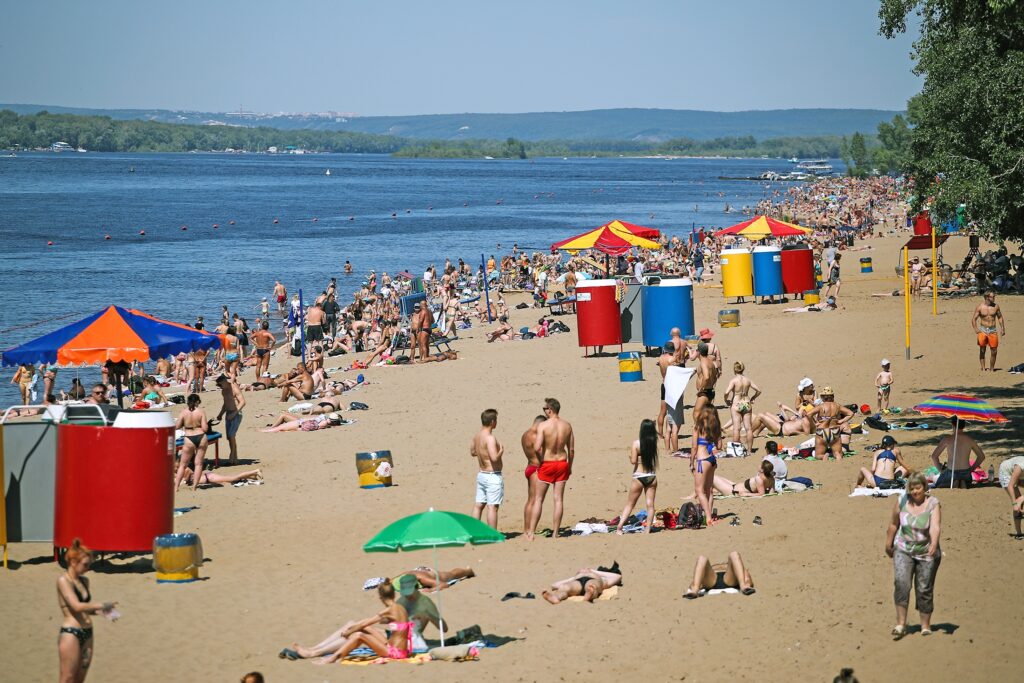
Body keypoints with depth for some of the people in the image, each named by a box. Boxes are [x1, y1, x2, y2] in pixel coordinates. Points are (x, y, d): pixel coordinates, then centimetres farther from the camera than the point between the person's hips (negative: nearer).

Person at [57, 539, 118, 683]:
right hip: (70, 633, -7)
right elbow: (77, 606, -18)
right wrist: (102, 605, -13)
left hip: (87, 633, 7)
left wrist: (102, 612, 1)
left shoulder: (84, 581, 14)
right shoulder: (63, 580, -8)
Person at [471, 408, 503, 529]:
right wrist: (501, 451, -11)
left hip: (481, 474, 9)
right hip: (493, 476, -9)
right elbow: (494, 458, -29)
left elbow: (472, 452, 21)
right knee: (492, 507, -5)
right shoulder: (490, 438, -21)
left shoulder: (477, 436, 7)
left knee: (479, 505, 12)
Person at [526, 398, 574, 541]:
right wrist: (570, 466, 17)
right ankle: (555, 533, 10)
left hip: (547, 465, -4)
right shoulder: (567, 426, 0)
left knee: (538, 499, 5)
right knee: (558, 499, 8)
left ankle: (531, 533, 6)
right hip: (562, 463, 4)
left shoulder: (543, 425, -15)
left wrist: (541, 458, -3)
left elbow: (537, 448, -24)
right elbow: (571, 449, 6)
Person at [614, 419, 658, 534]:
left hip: (639, 477, -2)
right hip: (652, 477, 2)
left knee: (629, 504, 6)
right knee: (650, 504, 8)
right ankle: (648, 529, 7)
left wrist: (630, 457, 8)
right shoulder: (654, 443, -2)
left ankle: (619, 527, 0)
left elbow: (633, 461, -15)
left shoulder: (636, 444, -11)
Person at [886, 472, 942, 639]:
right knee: (901, 583, -16)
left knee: (924, 589, 2)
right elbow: (894, 524, 10)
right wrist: (888, 544, 16)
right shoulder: (902, 501, -3)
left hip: (926, 553, -1)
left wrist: (934, 544, -42)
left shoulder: (933, 504, -11)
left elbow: (935, 526, -26)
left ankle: (926, 625, 18)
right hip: (903, 550, 1)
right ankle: (901, 624, -14)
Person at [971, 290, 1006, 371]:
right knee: (982, 350, -7)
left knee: (994, 351, 1)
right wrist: (975, 329, -21)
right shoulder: (980, 307, -4)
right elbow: (974, 319, -4)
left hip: (992, 331, 2)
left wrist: (1002, 328, 4)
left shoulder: (996, 306, 3)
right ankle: (983, 368, -2)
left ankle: (991, 369, 14)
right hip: (983, 330, -2)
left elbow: (1000, 317, 14)